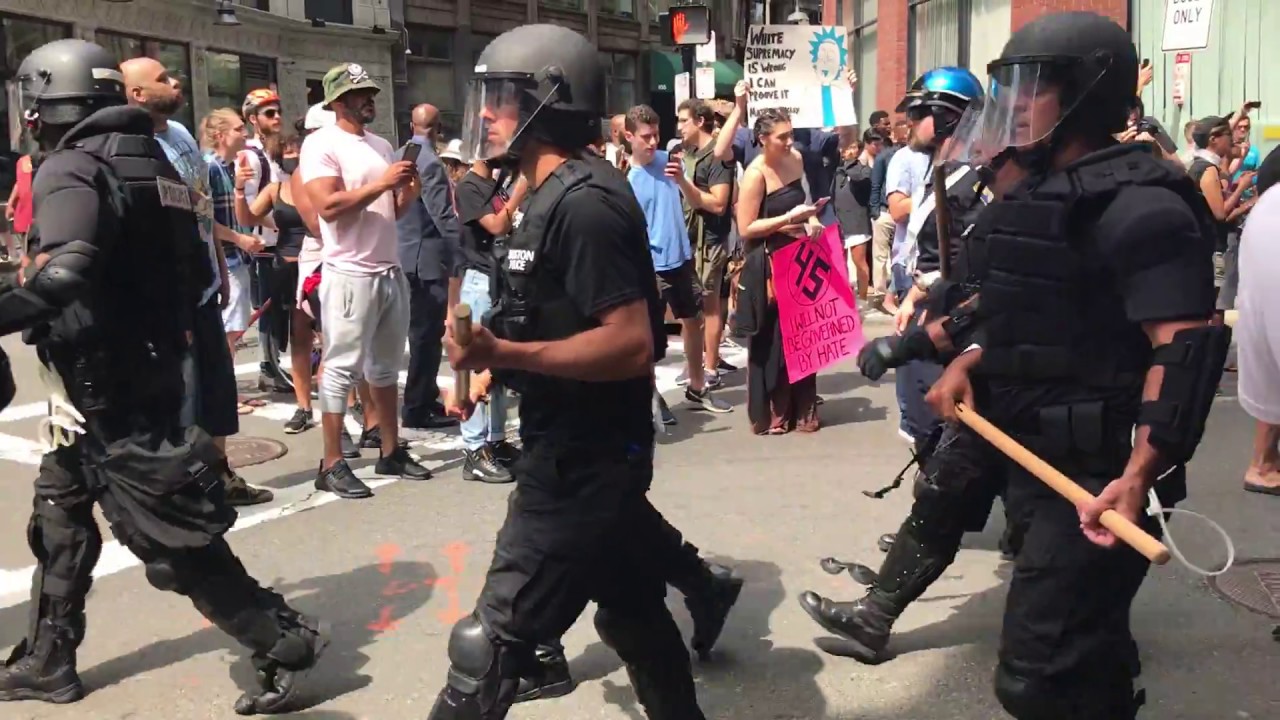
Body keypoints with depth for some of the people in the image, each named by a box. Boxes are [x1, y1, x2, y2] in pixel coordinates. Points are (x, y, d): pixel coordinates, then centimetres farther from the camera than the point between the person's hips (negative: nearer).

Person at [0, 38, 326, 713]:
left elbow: (65, 275, -33)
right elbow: (195, 275, 14)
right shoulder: (153, 162, 11)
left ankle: (284, 643, 5)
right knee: (58, 513, 20)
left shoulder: (69, 168, -14)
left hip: (108, 389, -9)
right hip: (151, 371, 9)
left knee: (172, 541, -2)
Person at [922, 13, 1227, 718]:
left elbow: (1185, 347, -25)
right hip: (1036, 457, 10)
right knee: (1086, 651, 24)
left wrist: (1138, 477, -34)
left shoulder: (1138, 205, -18)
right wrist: (969, 358, 4)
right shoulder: (1037, 192, 12)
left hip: (1097, 476, -9)